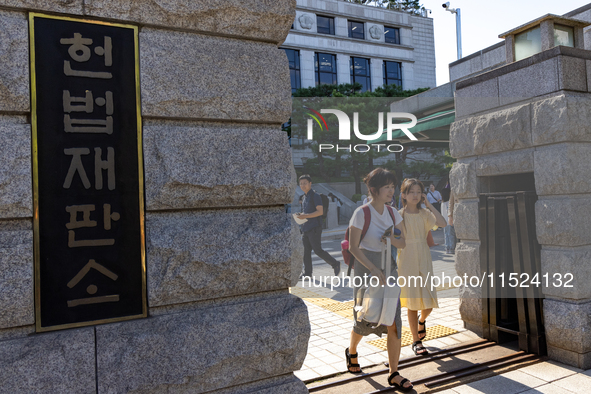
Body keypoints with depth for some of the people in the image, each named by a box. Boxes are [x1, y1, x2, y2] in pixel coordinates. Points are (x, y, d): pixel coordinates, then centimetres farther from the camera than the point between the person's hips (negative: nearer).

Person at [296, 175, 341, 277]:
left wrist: (305, 216, -21)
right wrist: (301, 216, 5)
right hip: (306, 227, 8)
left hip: (314, 227, -8)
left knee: (317, 250, -7)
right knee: (306, 251, 7)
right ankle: (307, 273, 13)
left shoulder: (315, 196, -9)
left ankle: (335, 264, 10)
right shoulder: (305, 197, 17)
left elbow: (320, 211, -16)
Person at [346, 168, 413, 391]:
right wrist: (373, 269, -21)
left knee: (394, 322, 0)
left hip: (388, 268, 5)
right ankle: (351, 351, 39)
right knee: (364, 320, 7)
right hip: (365, 269, -5)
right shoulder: (362, 213, -14)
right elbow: (353, 247, -14)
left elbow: (402, 244, 7)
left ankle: (394, 374, 12)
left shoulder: (392, 213, 3)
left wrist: (393, 239, -15)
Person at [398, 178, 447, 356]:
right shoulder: (399, 215, -4)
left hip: (424, 260, 3)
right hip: (406, 260, -2)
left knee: (429, 301, 1)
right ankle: (416, 341, 17)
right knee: (412, 302, 3)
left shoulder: (425, 213, 2)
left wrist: (429, 204, -13)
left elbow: (442, 223, -15)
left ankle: (421, 320, 37)